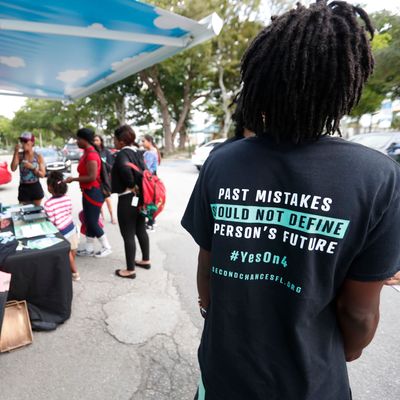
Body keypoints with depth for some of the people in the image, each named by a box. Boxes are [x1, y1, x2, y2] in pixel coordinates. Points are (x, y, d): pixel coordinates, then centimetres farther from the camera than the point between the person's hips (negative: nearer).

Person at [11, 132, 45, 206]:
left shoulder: (38, 156, -3)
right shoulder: (19, 155, -1)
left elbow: (42, 174, -4)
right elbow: (13, 168, -16)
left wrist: (32, 167, -19)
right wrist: (16, 153, -16)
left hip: (36, 188, 0)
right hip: (23, 188, 1)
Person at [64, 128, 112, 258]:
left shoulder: (91, 154, -19)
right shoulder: (87, 152, 11)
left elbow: (92, 177, -25)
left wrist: (73, 179, -16)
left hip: (93, 192, -10)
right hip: (88, 191, 10)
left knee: (92, 222, -1)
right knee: (88, 221, 14)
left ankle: (106, 247, 14)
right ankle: (89, 249, 25)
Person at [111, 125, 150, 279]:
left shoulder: (122, 154, -16)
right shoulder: (137, 152, 9)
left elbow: (124, 168, -36)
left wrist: (131, 185, -23)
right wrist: (137, 186, 4)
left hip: (127, 199, -9)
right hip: (140, 197, 9)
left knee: (128, 235, 3)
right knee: (141, 230, 19)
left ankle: (130, 270, 15)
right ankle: (146, 260, 34)